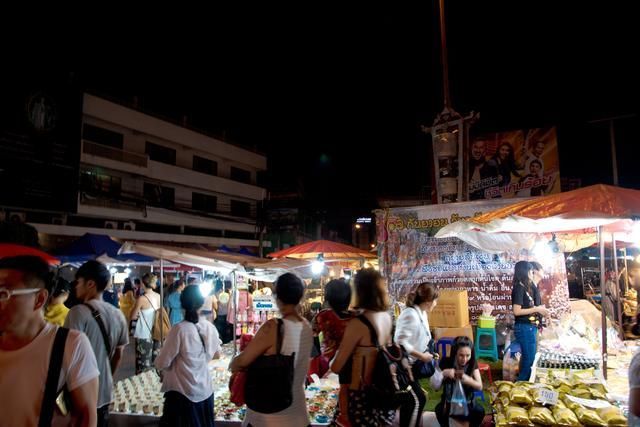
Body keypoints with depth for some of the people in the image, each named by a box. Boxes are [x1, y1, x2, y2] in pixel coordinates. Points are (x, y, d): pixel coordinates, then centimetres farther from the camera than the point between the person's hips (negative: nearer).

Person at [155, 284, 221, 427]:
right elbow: (216, 354, 12)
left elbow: (162, 363, -13)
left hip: (182, 392, -4)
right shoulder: (210, 327, -5)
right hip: (205, 391, 5)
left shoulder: (179, 329, -20)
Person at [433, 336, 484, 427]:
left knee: (480, 411, -29)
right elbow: (436, 387, -13)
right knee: (440, 409, -33)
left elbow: (480, 386, -13)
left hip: (467, 404, 2)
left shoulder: (472, 363, -8)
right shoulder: (446, 362, -13)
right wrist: (444, 374, -32)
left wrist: (467, 379, -33)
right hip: (449, 403, -1)